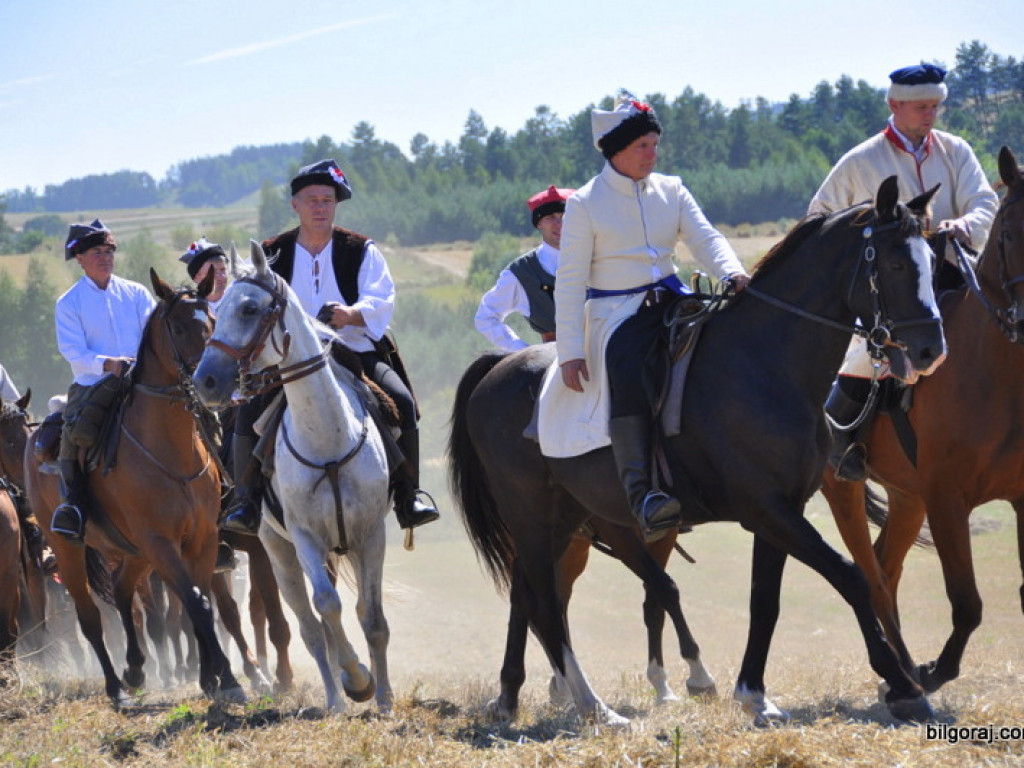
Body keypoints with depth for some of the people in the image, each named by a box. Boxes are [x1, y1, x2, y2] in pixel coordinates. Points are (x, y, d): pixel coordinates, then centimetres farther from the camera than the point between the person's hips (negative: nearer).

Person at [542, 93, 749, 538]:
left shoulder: (671, 190, 11)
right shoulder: (585, 204, -1)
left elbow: (705, 238, -1)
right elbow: (570, 283, -3)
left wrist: (731, 272, -24)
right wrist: (569, 352, -10)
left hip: (671, 302, 6)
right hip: (616, 315, -6)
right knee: (630, 379, -34)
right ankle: (640, 495, -48)